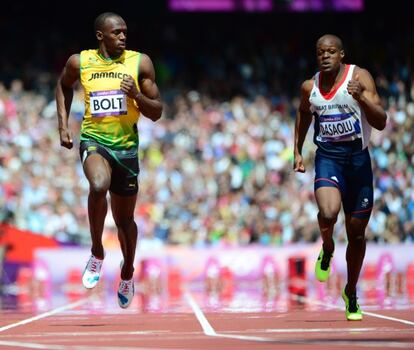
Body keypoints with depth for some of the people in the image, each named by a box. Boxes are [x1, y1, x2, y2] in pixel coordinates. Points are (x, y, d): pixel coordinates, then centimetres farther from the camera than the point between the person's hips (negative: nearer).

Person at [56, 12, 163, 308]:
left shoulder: (140, 62, -4)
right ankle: (97, 253, -15)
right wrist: (63, 125, 11)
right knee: (98, 185, -35)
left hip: (126, 147, 2)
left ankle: (127, 273, 41)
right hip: (93, 140, -2)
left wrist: (137, 96, -20)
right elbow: (64, 86, 21)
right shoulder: (80, 62, -2)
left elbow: (157, 112, 0)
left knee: (124, 219, 13)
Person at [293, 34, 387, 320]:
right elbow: (304, 114, 24)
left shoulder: (360, 77, -7)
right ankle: (327, 249, 6)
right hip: (328, 157, 0)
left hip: (358, 158, 0)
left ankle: (351, 294, 26)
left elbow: (381, 123, -13)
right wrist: (298, 152, 20)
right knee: (328, 212, -29)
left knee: (357, 233, 7)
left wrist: (360, 97, -28)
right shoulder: (310, 87, 2)